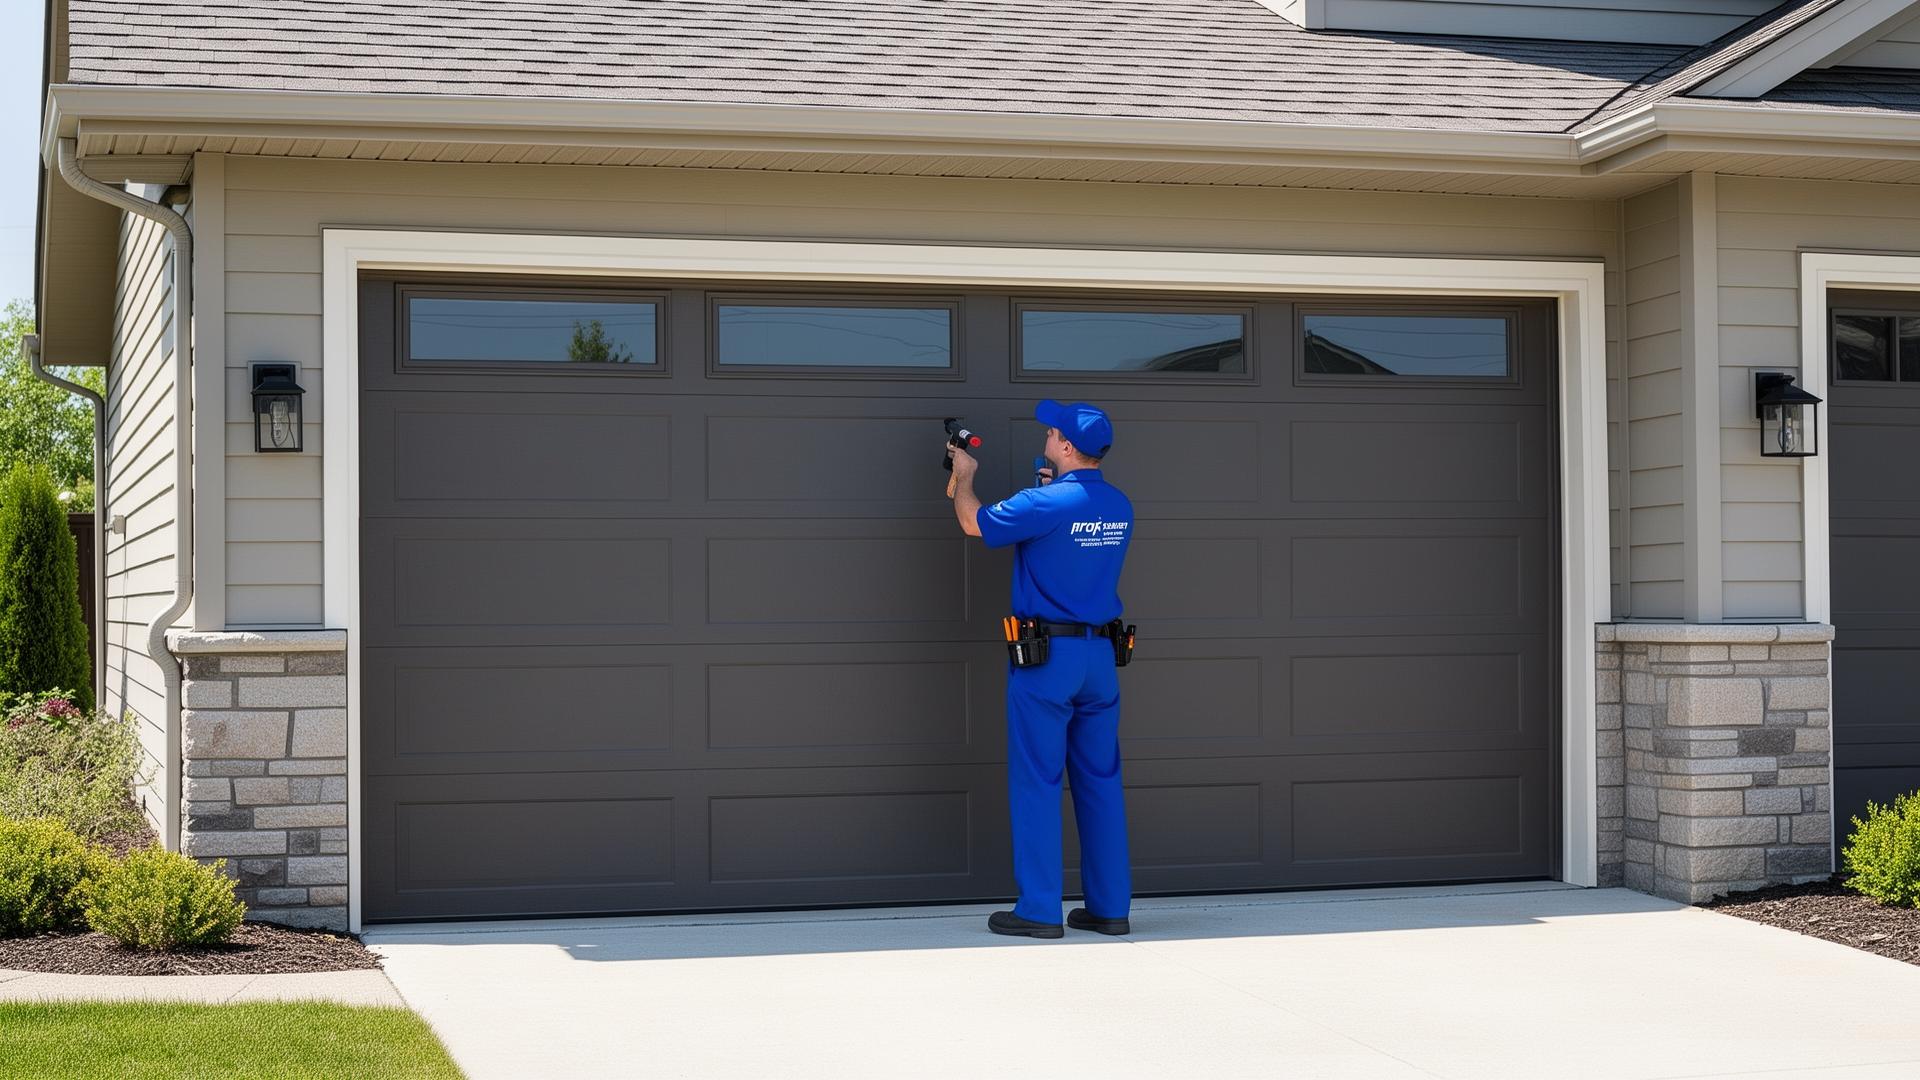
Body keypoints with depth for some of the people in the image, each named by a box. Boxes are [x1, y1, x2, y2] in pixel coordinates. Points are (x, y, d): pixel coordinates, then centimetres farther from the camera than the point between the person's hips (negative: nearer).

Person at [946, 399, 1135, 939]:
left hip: (1045, 656, -6)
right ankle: (1110, 907, 13)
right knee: (1100, 779, 10)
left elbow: (974, 523, -3)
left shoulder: (1046, 504, -15)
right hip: (1100, 655, 6)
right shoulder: (1119, 507, 6)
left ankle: (1039, 910, 0)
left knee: (1037, 781, -1)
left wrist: (964, 475, 15)